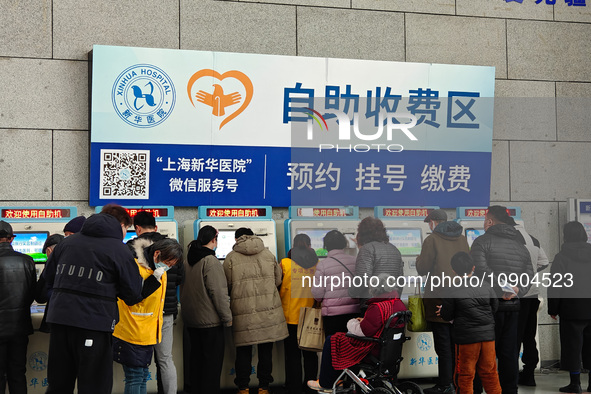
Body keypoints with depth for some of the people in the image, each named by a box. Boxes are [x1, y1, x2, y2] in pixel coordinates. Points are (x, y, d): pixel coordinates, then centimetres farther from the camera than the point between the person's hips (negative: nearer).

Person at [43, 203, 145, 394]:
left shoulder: (67, 241, 12)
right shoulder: (120, 250, -3)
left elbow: (48, 277, 18)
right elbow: (133, 294, -3)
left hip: (59, 320, 5)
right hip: (93, 326, -5)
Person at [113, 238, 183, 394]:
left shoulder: (160, 271, 11)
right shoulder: (135, 267, -17)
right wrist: (155, 278, -25)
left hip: (147, 334, 9)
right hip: (131, 335, -9)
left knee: (143, 376, 14)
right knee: (135, 377, -5)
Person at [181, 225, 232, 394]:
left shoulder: (188, 260, 9)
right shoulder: (210, 261, -16)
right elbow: (218, 292, -19)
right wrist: (227, 318, -13)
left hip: (191, 319, 8)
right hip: (210, 320, -8)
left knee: (196, 358, 16)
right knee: (212, 361, -1)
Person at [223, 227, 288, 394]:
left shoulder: (231, 257, -1)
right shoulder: (268, 254, 8)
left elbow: (226, 286, 1)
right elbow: (278, 280, 13)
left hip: (243, 313, -2)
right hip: (268, 311, 2)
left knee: (243, 350, 8)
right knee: (266, 351, 10)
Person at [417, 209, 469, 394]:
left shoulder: (432, 240, -10)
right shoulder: (461, 239, 9)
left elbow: (422, 269, -9)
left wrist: (419, 258, 10)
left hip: (439, 299, -6)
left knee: (443, 343, -2)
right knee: (457, 342, 14)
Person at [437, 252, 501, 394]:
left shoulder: (451, 292, -13)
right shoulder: (486, 287, 1)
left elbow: (446, 316, -8)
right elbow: (494, 308, 12)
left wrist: (442, 310, 14)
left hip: (466, 339, -4)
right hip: (488, 335, 4)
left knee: (464, 376, 7)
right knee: (489, 373, 15)